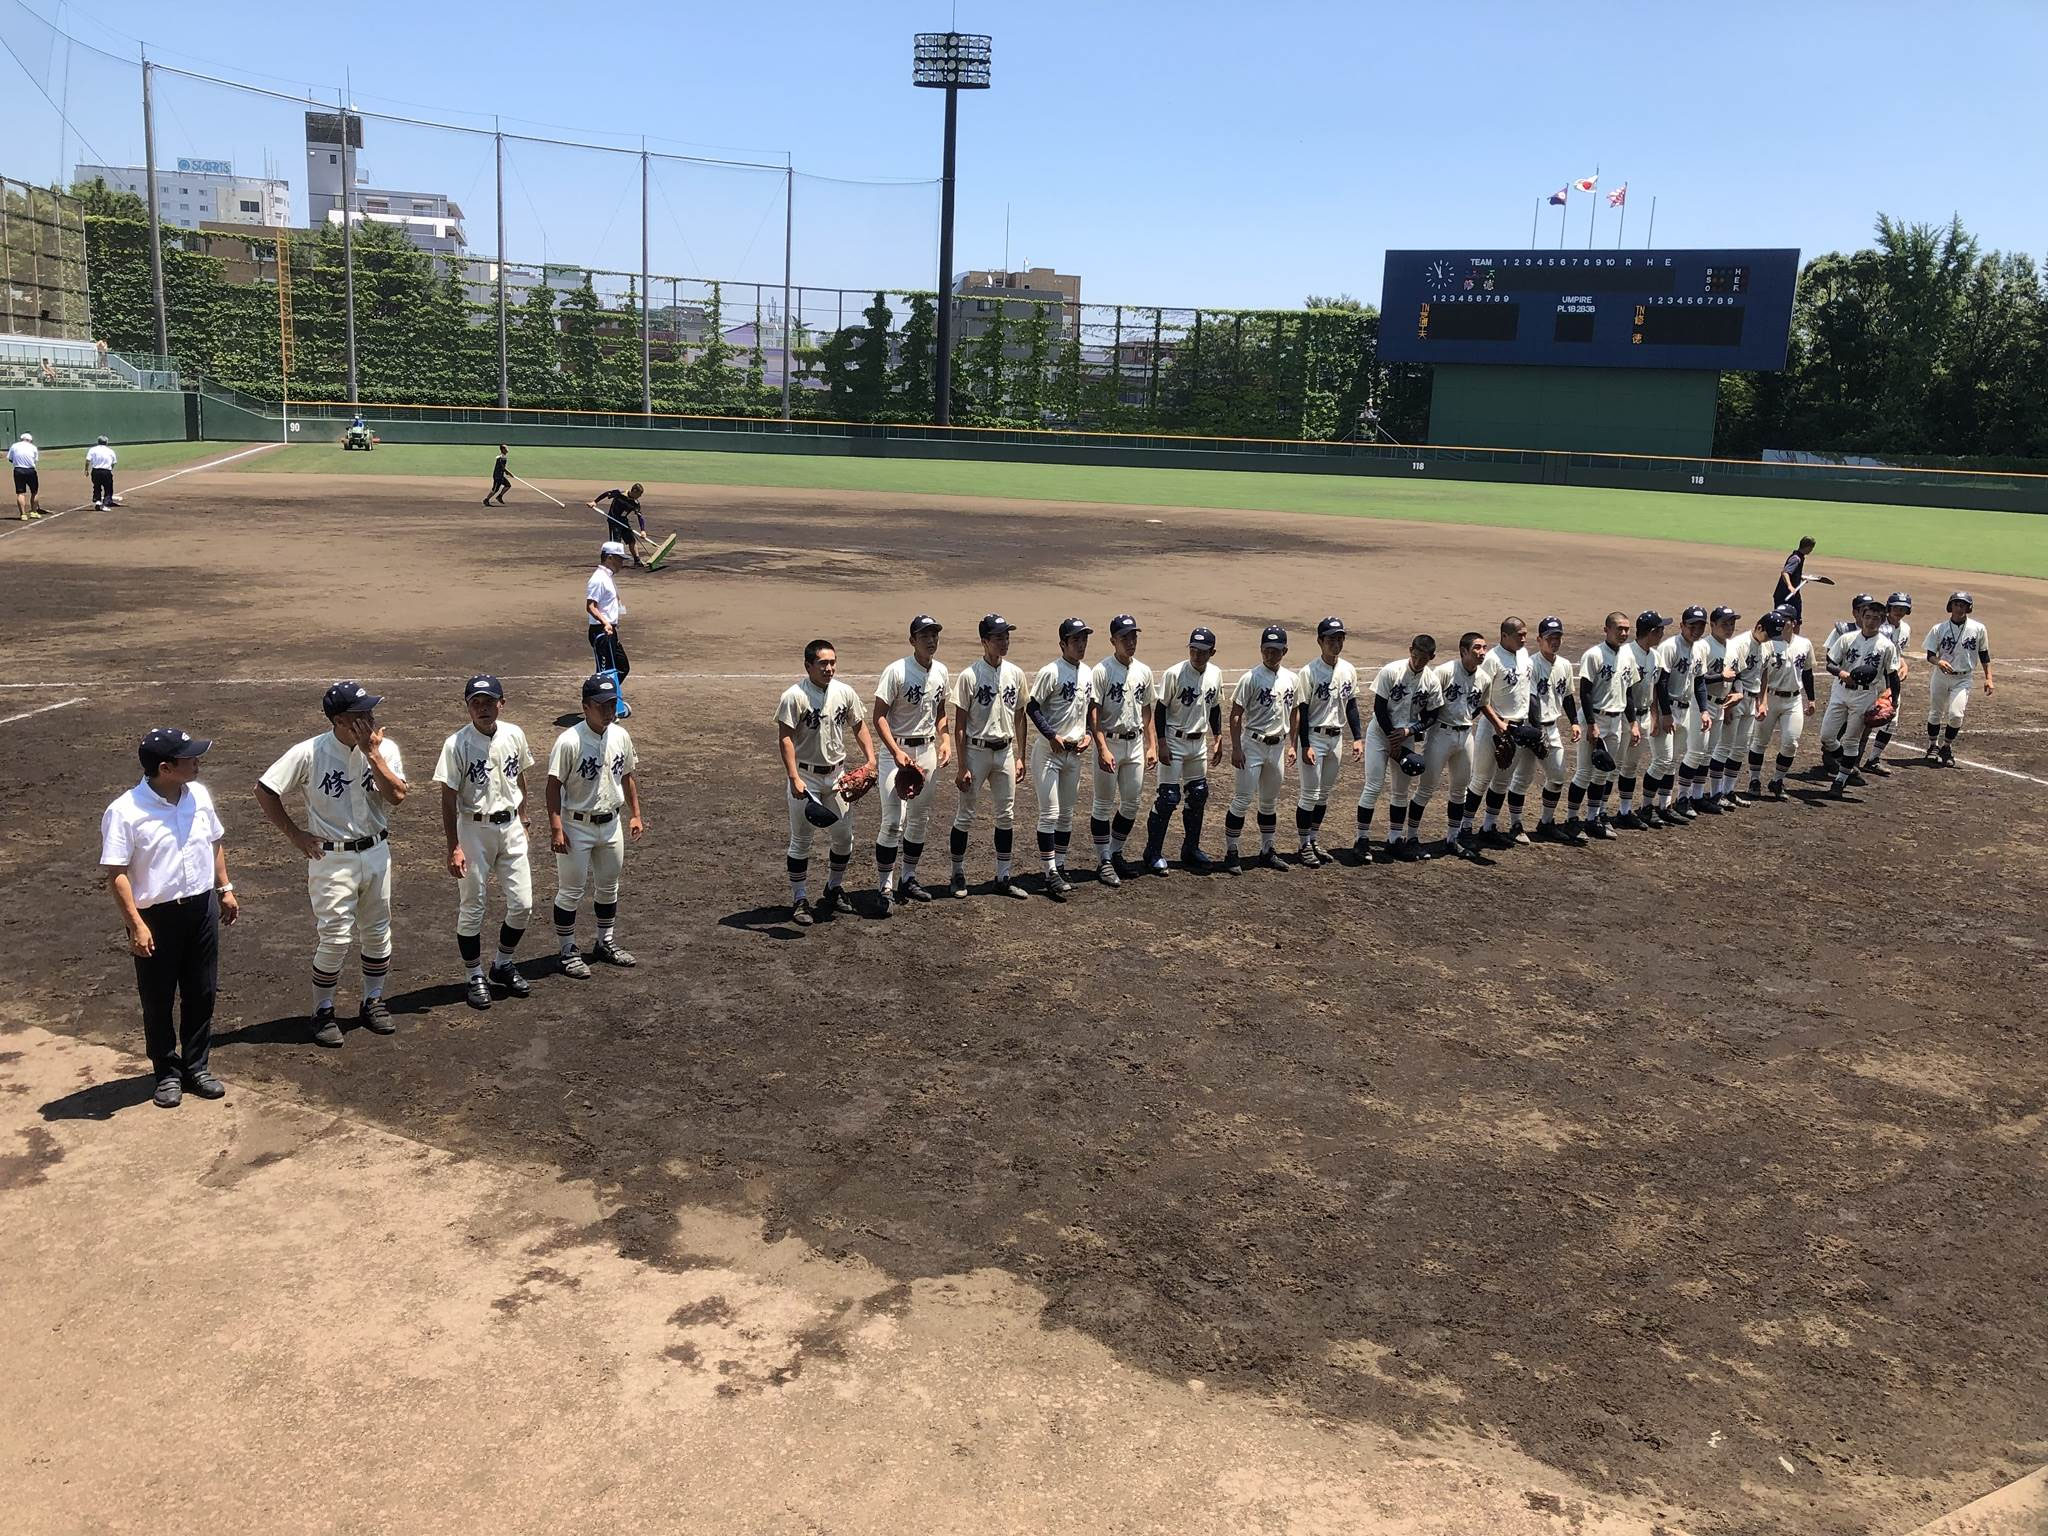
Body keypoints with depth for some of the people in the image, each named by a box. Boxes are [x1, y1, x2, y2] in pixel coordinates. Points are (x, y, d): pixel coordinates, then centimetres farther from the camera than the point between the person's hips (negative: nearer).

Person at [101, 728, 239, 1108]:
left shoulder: (198, 795, -1)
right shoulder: (124, 812, -19)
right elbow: (116, 873, -17)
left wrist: (224, 888, 14)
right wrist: (136, 925, -21)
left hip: (202, 908, 5)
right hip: (156, 917, -5)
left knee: (202, 993, 13)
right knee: (157, 1000, 9)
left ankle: (197, 1066, 28)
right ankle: (167, 1072, 25)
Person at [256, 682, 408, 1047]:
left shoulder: (385, 749, -5)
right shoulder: (309, 753, -14)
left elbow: (397, 796, -16)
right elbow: (265, 790, -7)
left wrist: (372, 754, -20)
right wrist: (294, 834, -6)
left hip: (376, 853, 4)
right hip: (331, 859, -4)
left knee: (377, 933, 14)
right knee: (334, 938, -3)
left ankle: (372, 1003, 30)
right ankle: (323, 1013, 14)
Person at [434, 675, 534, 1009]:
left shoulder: (514, 735, 0)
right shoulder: (457, 744, -13)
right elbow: (448, 799, -12)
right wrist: (454, 847, -15)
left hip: (511, 828, 4)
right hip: (474, 830, -4)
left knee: (522, 903, 5)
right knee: (471, 907, 4)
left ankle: (503, 965, 26)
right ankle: (476, 976, 20)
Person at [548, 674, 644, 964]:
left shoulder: (620, 736, 0)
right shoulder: (569, 741, -19)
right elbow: (554, 785, -17)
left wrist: (635, 814, 11)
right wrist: (556, 829, -21)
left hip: (611, 823, 6)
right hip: (576, 827, -6)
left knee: (608, 887, 18)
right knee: (571, 891, 4)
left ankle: (606, 943, 34)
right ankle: (567, 952, 16)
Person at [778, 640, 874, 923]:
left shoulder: (845, 692, 1)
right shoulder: (794, 696, -15)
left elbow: (859, 726, 12)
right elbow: (785, 739, -18)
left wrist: (870, 759, -3)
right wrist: (794, 779, -26)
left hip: (837, 774, 5)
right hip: (805, 777, -5)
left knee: (844, 837, 10)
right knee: (801, 841, 3)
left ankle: (833, 889, 31)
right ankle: (798, 900, 13)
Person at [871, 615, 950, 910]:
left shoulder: (940, 671, 6)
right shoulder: (897, 671, -15)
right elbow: (879, 716, -15)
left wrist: (944, 740, 4)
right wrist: (897, 752, -25)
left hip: (928, 750, 7)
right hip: (897, 750, -7)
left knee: (920, 819, 13)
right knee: (894, 821, -11)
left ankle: (908, 880, 26)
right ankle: (885, 888, -4)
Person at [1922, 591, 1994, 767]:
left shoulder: (1978, 629, -3)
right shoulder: (1939, 629, -4)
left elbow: (1984, 655, 5)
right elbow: (1930, 655, -3)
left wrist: (1988, 679, 1)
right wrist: (1939, 662, -26)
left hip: (1964, 679, -1)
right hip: (1941, 677, 1)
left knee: (1955, 714, -15)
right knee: (1935, 713, 11)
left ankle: (1947, 747, 7)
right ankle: (1933, 746, 33)